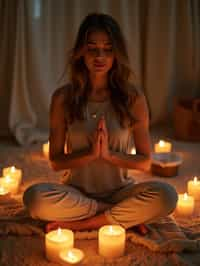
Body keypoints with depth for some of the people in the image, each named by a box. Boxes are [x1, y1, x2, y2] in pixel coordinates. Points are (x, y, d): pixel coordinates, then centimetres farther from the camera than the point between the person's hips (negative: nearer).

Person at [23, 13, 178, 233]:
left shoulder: (133, 97, -5)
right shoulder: (63, 98, -5)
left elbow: (145, 162, -2)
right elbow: (56, 161, -3)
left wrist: (109, 154, -19)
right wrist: (90, 153, -20)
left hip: (120, 191, 0)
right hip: (78, 192, 1)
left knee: (165, 195, -29)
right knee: (34, 197, -31)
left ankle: (83, 223, -13)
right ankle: (125, 216, -13)